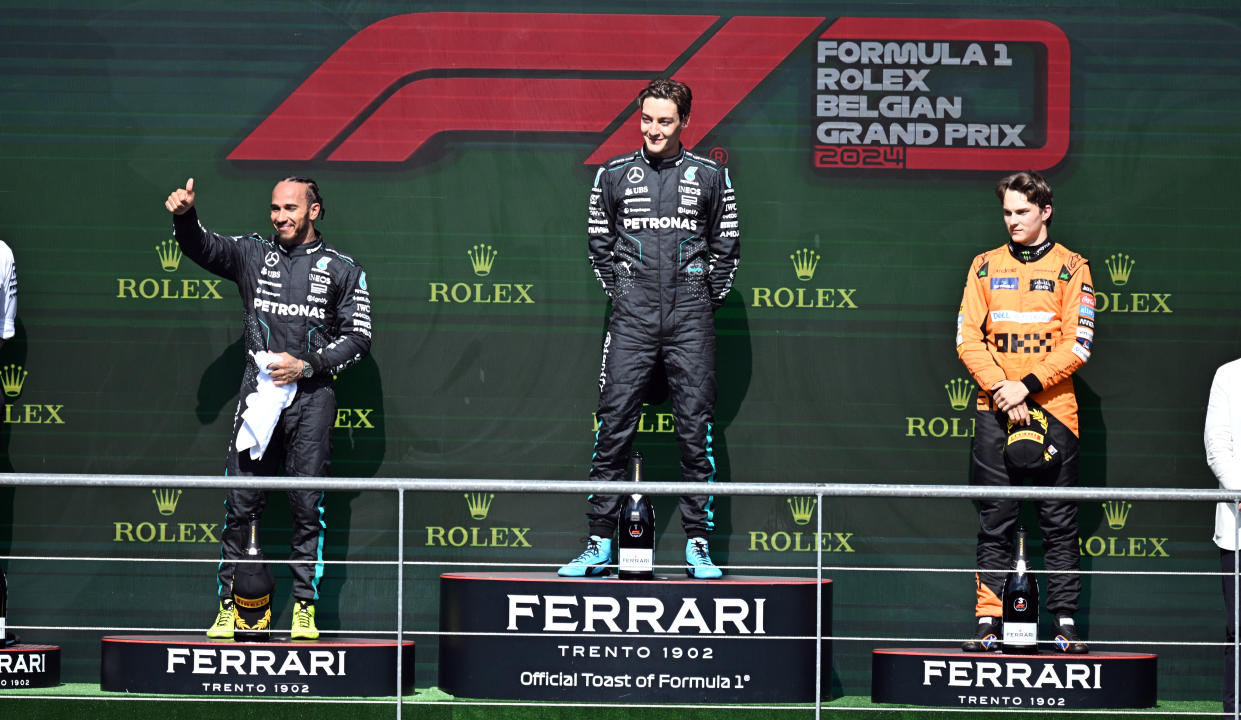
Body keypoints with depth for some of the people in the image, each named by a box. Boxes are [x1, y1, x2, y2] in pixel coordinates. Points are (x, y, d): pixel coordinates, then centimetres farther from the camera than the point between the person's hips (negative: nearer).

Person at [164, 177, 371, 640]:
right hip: (257, 394, 1)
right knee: (240, 505, -1)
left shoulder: (342, 269, 6)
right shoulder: (252, 254, 12)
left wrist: (305, 365, -9)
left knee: (308, 507, -1)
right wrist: (184, 216, -20)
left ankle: (305, 609, 5)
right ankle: (228, 606, 4)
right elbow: (201, 247, 0)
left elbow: (358, 338, 3)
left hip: (311, 397, -1)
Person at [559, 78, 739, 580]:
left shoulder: (709, 176, 7)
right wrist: (620, 293, 10)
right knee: (614, 425, -4)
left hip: (690, 317, 0)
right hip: (632, 317, 0)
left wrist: (706, 299, 8)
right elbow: (599, 244, 16)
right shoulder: (614, 176, 8)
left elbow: (727, 247, 13)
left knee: (696, 428, -1)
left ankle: (698, 546, 4)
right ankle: (599, 545, -1)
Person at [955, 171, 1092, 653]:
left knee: (1059, 524, 0)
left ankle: (1065, 624, 2)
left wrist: (1027, 386, -12)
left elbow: (1077, 344, -3)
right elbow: (968, 338, 5)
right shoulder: (986, 267, 12)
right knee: (994, 524, 1)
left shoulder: (1071, 268, 4)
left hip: (1052, 409, -2)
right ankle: (989, 624, 2)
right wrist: (1002, 390, -9)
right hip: (995, 413, 2)